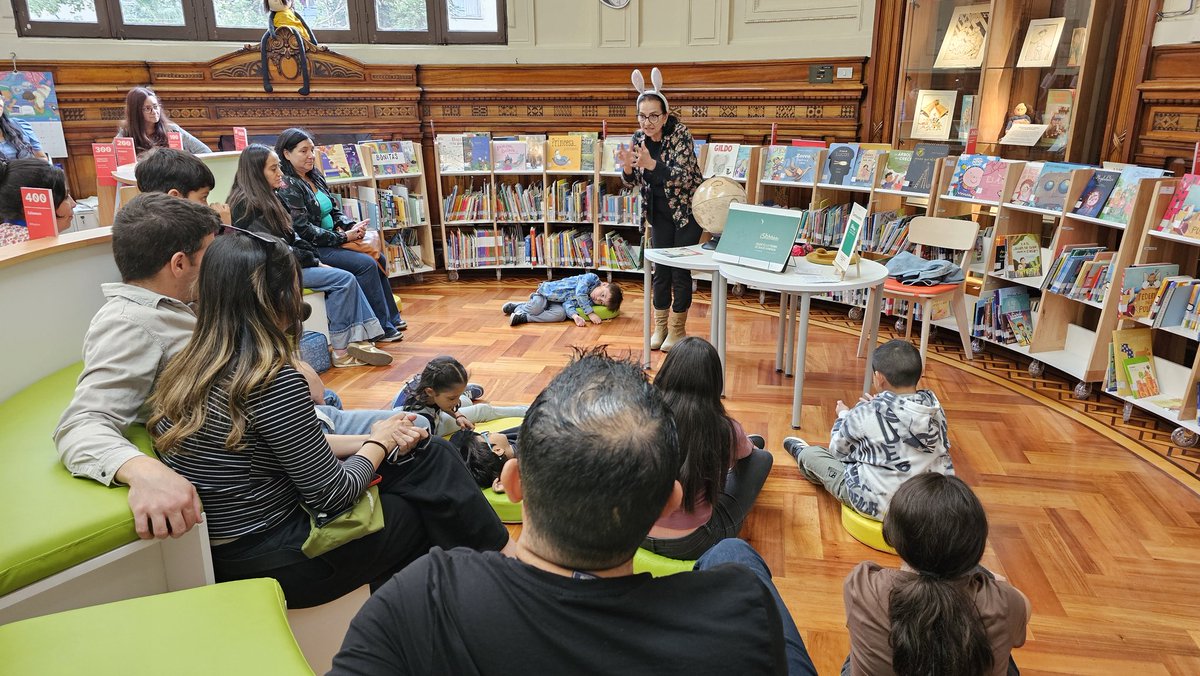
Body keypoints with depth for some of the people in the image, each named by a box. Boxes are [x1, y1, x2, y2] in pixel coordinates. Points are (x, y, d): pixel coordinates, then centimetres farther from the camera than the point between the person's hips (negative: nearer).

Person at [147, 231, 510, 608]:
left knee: (428, 453, 12)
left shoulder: (184, 368, 1)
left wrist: (381, 440, 5)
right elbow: (331, 495, -19)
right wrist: (379, 442, -1)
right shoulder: (273, 381, -26)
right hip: (274, 565, -8)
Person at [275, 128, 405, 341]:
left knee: (379, 259, 5)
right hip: (311, 250, -9)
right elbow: (303, 230, -21)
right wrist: (344, 237, -19)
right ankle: (381, 329, -13)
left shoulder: (315, 178, 12)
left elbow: (333, 212, 17)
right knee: (366, 264, -20)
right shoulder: (287, 187, -15)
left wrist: (352, 226, -5)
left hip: (330, 241, 9)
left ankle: (391, 317, 14)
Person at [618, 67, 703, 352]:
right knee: (661, 268, 7)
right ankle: (660, 326, 20)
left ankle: (678, 329, 13)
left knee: (680, 270, -1)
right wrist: (627, 167, -25)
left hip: (687, 209, -4)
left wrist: (651, 164, -43)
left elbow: (682, 176, -29)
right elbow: (632, 182, -2)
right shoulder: (639, 138, -5)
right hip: (659, 211, 5)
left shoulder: (680, 134, -20)